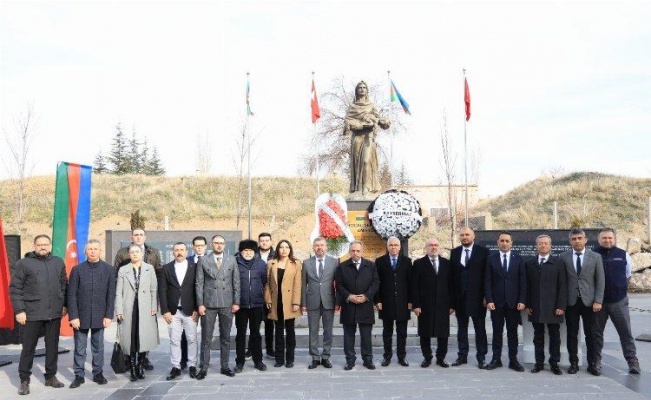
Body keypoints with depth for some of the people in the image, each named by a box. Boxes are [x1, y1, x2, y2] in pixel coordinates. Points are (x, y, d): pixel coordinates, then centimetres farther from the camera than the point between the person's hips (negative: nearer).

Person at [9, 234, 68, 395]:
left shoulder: (58, 262, 8)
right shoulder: (24, 263, -4)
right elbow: (15, 289, -6)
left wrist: (64, 305, 11)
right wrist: (19, 310, -11)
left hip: (54, 313, 4)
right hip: (32, 314, -3)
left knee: (53, 346, 12)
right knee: (28, 347, 5)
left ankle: (51, 376, 26)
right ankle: (24, 380, 18)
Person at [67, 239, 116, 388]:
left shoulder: (109, 269, 1)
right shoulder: (77, 269, -1)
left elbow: (111, 295, 0)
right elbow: (71, 295, -3)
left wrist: (108, 315, -5)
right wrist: (73, 316, -9)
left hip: (100, 316, 1)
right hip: (81, 316, 0)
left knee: (98, 347, 10)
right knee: (79, 348, 7)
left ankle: (98, 373, 22)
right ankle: (79, 375, 18)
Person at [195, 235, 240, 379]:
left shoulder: (232, 260, 6)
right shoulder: (203, 261, 2)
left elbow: (236, 282, 6)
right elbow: (199, 284, 1)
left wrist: (236, 302, 0)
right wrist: (200, 304, -5)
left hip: (227, 304, 2)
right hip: (208, 304, -1)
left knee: (225, 337, 9)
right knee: (206, 337, 3)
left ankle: (225, 366, 18)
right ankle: (204, 368, 11)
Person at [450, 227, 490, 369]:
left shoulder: (483, 251, -2)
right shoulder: (454, 252, 8)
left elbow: (488, 274, -4)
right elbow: (452, 274, 6)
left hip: (477, 296, -3)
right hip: (459, 296, 3)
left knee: (480, 328, 5)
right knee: (461, 327, 10)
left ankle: (481, 357, 13)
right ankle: (462, 356, 18)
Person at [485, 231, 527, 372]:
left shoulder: (519, 259, 4)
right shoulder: (491, 259, 2)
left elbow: (522, 281, 1)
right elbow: (488, 282, 0)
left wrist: (522, 300, -7)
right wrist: (489, 300, -8)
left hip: (513, 302, 0)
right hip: (496, 301, 0)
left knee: (513, 332, 6)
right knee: (497, 332, 6)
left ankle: (513, 360, 13)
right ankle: (496, 359, 14)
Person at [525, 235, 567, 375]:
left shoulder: (558, 263, 2)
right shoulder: (529, 263, 8)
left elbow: (562, 286, -2)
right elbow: (527, 286, 7)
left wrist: (561, 306, -9)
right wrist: (527, 305, 0)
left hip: (553, 307, -2)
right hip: (535, 307, 2)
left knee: (554, 336, 5)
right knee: (538, 336, 7)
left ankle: (554, 363, 14)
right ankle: (539, 362, 14)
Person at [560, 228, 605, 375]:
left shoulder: (596, 257, 3)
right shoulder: (564, 257, 2)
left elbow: (600, 281, 1)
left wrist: (598, 301, -7)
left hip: (589, 301, 0)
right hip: (571, 301, 0)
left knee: (590, 334, 5)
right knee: (572, 334, 5)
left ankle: (593, 363, 16)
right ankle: (574, 363, 13)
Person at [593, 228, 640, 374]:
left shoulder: (623, 254, 0)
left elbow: (628, 272, 15)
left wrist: (619, 284, 14)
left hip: (619, 300, 1)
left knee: (626, 333, 3)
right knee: (596, 332, 9)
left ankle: (632, 361, 13)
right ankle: (596, 360, 20)